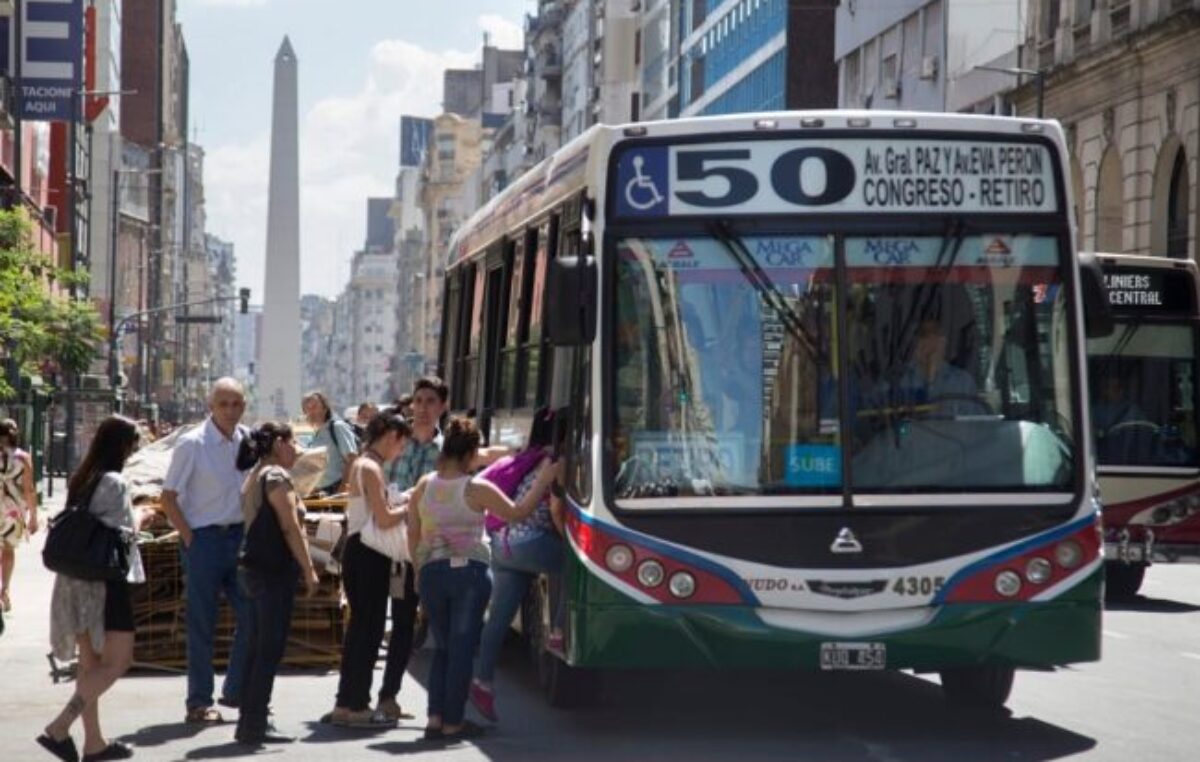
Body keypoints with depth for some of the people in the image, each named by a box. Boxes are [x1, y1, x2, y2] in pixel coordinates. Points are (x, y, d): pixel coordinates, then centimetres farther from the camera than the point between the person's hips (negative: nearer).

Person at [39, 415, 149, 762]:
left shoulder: (80, 480, 11)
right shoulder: (115, 483, -13)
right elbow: (123, 535, -14)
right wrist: (139, 517, 5)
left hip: (76, 581, 9)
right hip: (106, 580, -9)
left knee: (90, 663, 13)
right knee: (118, 660, -5)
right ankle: (59, 727, -16)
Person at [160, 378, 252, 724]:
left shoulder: (248, 440, 5)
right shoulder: (192, 444, -10)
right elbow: (168, 498, -8)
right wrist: (189, 538, -12)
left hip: (239, 536, 5)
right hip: (204, 538, -5)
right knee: (202, 624, 1)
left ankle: (236, 690, 21)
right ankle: (198, 703, 9)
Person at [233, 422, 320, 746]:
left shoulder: (255, 477, 18)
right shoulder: (276, 476, -12)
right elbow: (291, 528, -16)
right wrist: (309, 570, -13)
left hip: (252, 569, 10)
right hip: (273, 572, -10)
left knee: (257, 649, 12)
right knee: (270, 650, -7)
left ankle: (249, 721, 14)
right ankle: (255, 724, -7)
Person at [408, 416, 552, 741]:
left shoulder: (424, 485, 3)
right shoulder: (478, 489, -9)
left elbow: (413, 534, 10)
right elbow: (517, 513, -1)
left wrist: (419, 568, 22)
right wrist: (542, 483, 8)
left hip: (432, 571, 4)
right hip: (470, 571, -4)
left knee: (442, 647, 16)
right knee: (462, 647, 3)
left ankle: (435, 718, 8)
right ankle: (452, 722, 4)